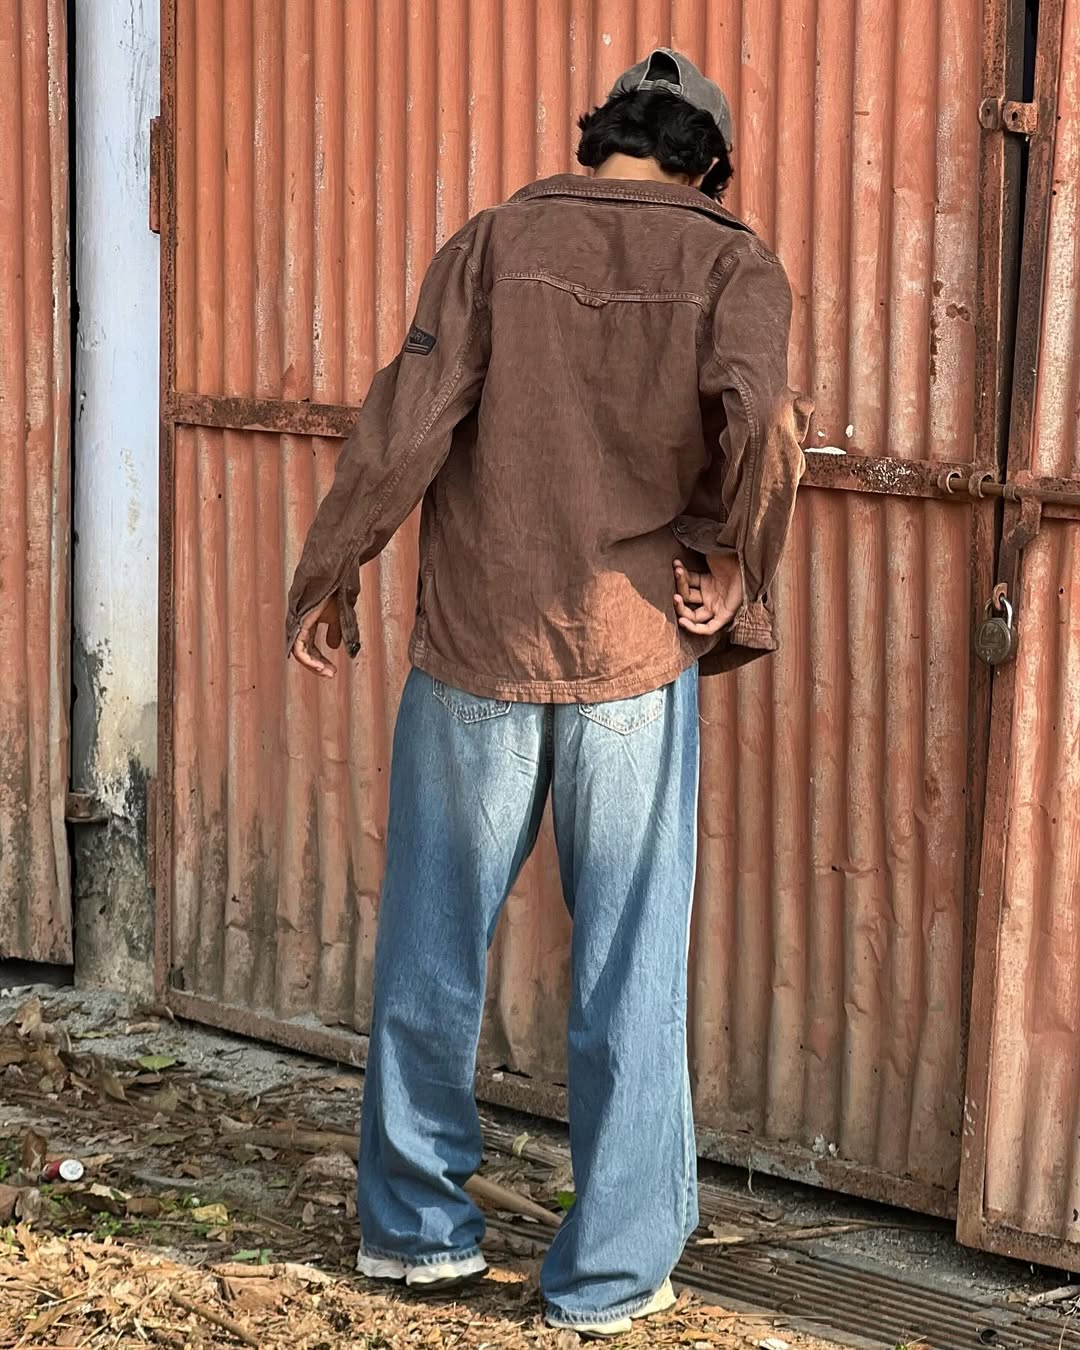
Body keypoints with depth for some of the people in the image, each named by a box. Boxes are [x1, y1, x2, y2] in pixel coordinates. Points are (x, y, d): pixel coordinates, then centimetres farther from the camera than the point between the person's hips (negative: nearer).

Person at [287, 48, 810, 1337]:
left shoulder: (495, 242, 3)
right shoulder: (731, 264, 0)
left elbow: (406, 427, -6)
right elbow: (761, 419, -19)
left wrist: (325, 578, 4)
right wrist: (733, 566, -3)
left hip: (476, 651, 1)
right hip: (634, 662, -1)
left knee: (432, 950, 15)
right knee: (629, 974, 8)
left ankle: (413, 1222, 26)